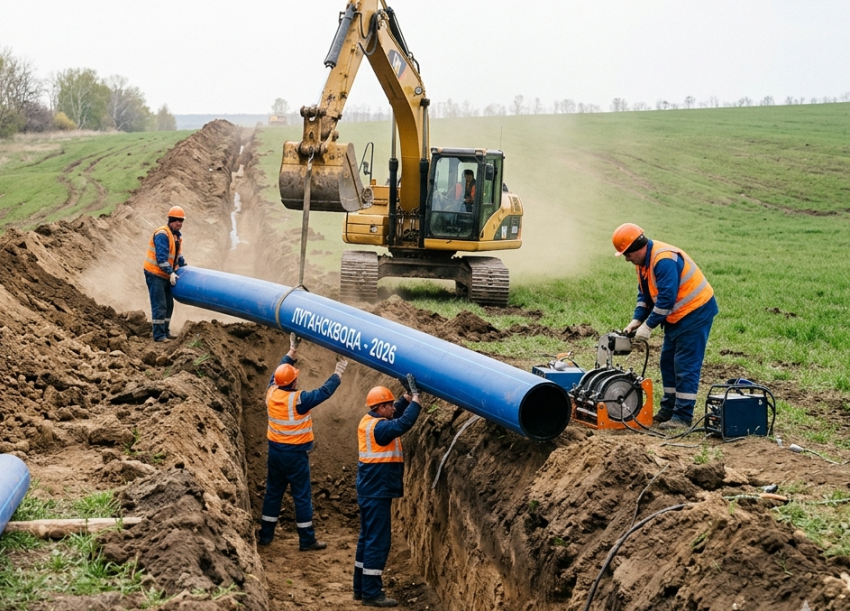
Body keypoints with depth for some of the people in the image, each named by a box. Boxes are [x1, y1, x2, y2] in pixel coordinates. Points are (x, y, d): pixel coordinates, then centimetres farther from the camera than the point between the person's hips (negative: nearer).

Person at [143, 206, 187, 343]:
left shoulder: (178, 235, 10)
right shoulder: (162, 234, -20)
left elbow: (178, 256, 18)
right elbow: (161, 257, -25)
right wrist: (170, 272, -27)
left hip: (166, 275, 9)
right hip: (155, 274, -9)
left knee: (169, 304, 12)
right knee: (159, 306, -10)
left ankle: (165, 332, 22)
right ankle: (159, 335, -8)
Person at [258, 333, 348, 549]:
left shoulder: (271, 393, -3)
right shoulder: (298, 399, -21)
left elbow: (279, 371, 14)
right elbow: (324, 392, -15)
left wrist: (292, 351, 21)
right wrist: (337, 374, -1)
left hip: (275, 451, 6)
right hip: (295, 454, -6)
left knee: (273, 492, 15)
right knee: (302, 496, 1)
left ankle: (265, 535, 20)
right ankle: (307, 540, 5)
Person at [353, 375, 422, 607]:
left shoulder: (369, 422, 9)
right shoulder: (378, 427, -20)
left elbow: (396, 415, 21)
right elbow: (403, 423, -36)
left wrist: (407, 397, 9)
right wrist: (416, 399, -26)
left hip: (370, 491, 11)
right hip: (377, 494, -11)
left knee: (367, 539, 16)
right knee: (378, 541, -7)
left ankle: (361, 587, 23)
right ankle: (371, 593, -5)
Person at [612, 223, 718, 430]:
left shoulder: (664, 260, -26)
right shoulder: (643, 261, 6)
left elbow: (666, 298, -28)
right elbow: (645, 294, 13)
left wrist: (648, 326, -23)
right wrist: (637, 320, 0)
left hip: (696, 312, -11)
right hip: (677, 315, 11)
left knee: (685, 366, -10)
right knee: (668, 362, 14)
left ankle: (682, 417, -8)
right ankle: (668, 410, 21)